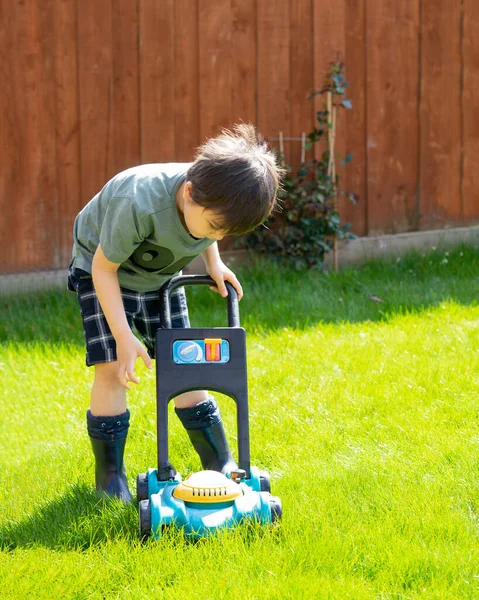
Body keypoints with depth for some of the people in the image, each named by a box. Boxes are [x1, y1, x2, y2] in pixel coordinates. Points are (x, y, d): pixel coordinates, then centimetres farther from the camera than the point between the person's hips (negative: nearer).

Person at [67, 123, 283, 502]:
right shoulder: (139, 204, -42)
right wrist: (124, 337, -29)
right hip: (103, 271, -5)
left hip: (160, 278, 5)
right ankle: (110, 477, -2)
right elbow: (104, 267, -28)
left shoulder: (215, 200, -25)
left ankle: (220, 464, 10)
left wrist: (214, 263, -10)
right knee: (113, 368, -14)